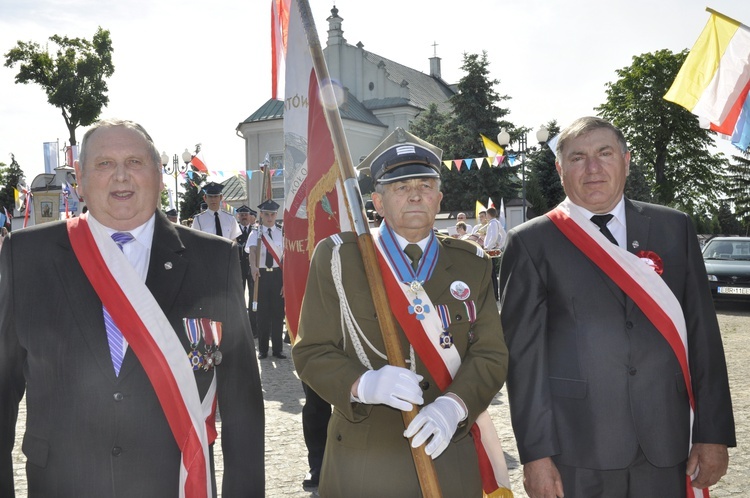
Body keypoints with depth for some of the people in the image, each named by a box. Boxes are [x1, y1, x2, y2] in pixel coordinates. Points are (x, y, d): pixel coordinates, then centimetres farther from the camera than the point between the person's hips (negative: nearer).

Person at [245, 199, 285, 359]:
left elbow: (285, 259, 0)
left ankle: (277, 349, 16)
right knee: (262, 312, 6)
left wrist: (285, 281, -6)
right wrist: (253, 266, -38)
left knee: (278, 312, 5)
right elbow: (252, 251, -17)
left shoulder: (281, 234, 3)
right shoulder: (255, 234, 2)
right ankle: (263, 349, 17)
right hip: (261, 274, 0)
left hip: (277, 275, 1)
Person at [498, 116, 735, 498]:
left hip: (665, 447, 3)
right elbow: (524, 351, -5)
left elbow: (702, 333, 5)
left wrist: (713, 434, 2)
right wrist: (535, 453, -9)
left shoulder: (674, 229, 6)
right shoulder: (532, 242, -2)